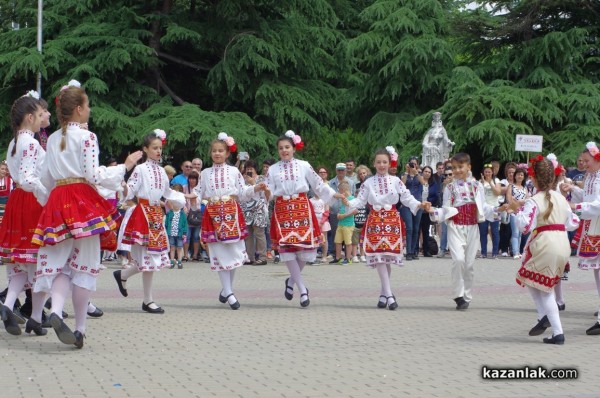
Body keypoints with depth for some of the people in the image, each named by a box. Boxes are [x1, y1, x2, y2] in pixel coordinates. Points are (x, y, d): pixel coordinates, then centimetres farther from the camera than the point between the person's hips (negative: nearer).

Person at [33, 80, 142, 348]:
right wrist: (124, 167, -2)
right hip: (83, 201, -6)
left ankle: (56, 310, -21)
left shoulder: (53, 139, 13)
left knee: (61, 262, 6)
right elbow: (93, 175, -11)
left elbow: (47, 179, 16)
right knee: (84, 265, 0)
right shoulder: (86, 137, -7)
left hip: (57, 202, 6)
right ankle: (80, 328, 2)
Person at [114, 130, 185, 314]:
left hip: (157, 214, 7)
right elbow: (131, 190, -14)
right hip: (143, 213, -7)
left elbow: (167, 192, 25)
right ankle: (148, 300, 1)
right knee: (148, 257, -6)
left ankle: (122, 275, 27)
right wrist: (124, 189, -34)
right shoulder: (140, 169, -7)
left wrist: (183, 198, 26)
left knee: (156, 255, 7)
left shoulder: (161, 171, 13)